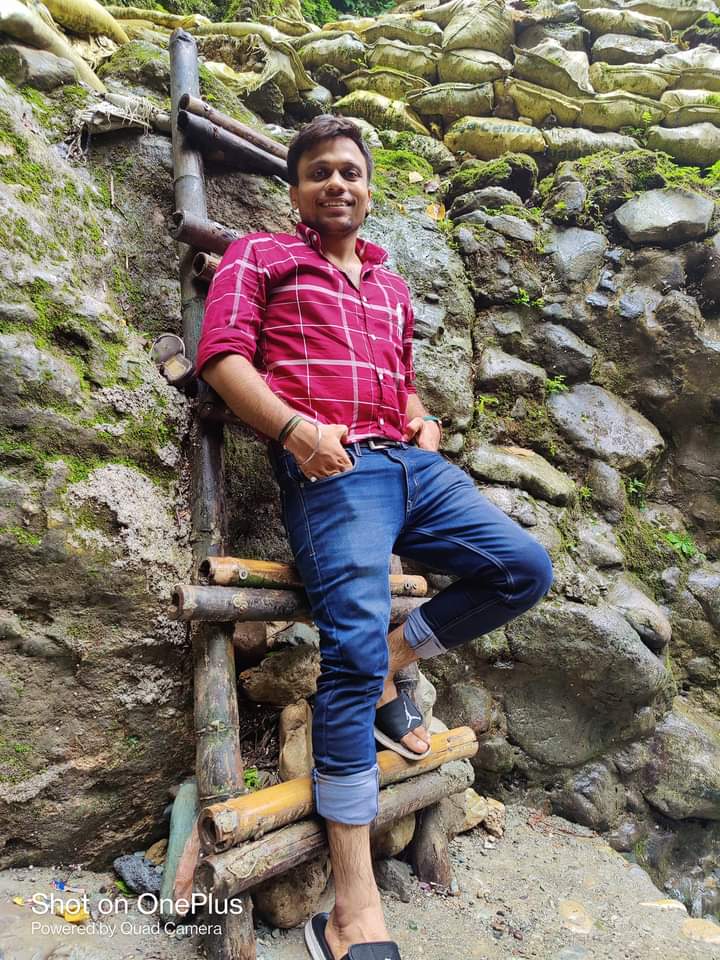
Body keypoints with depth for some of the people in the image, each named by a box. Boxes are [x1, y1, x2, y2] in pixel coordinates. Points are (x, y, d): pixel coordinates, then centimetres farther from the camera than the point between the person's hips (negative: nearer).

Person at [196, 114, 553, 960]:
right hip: (331, 467, -7)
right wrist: (295, 428, -17)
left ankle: (395, 660, 12)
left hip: (411, 461, 7)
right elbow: (222, 355, -1)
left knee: (525, 568, -3)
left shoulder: (389, 281, 30)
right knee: (352, 645, -19)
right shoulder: (259, 256, 14)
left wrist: (425, 418, 13)